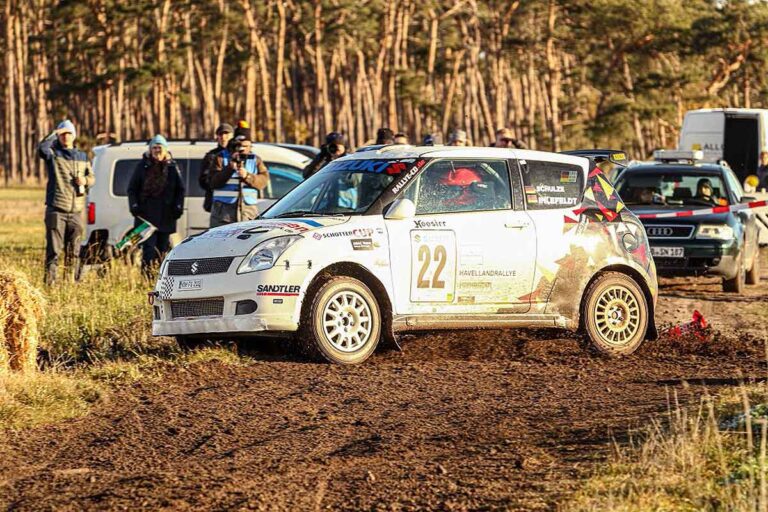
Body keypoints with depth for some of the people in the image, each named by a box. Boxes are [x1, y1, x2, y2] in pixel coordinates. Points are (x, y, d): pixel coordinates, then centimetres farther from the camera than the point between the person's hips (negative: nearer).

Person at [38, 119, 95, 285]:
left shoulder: (82, 157, 16)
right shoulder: (53, 154, 2)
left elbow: (92, 178, 22)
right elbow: (41, 149, -20)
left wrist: (86, 180, 0)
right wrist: (54, 134, -12)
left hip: (76, 211, 4)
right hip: (56, 210, -4)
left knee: (73, 251, 8)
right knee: (53, 249, -9)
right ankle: (50, 280, -10)